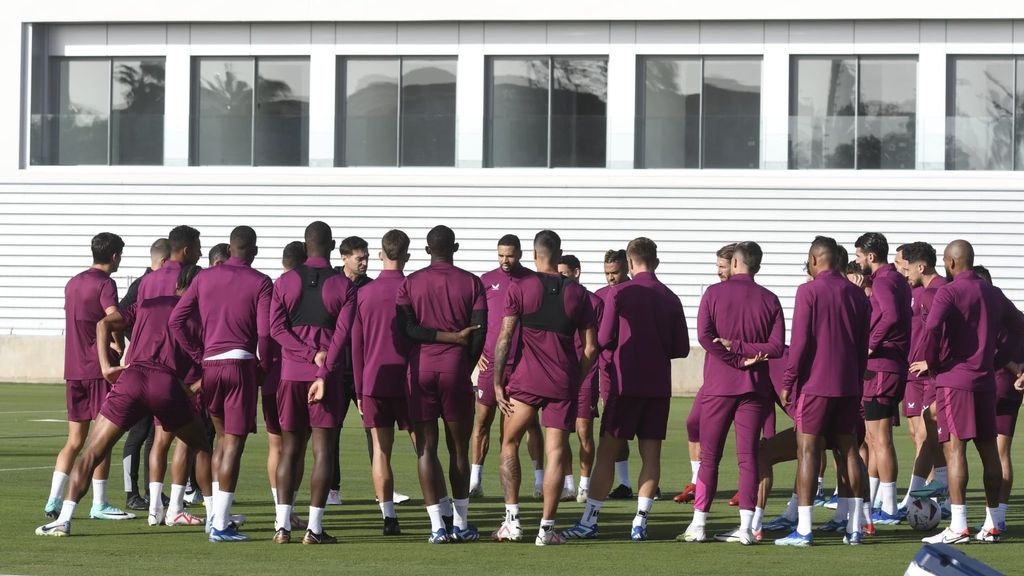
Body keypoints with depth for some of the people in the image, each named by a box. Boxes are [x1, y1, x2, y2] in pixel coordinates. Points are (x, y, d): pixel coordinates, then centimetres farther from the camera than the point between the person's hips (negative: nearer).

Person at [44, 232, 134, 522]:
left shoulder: (73, 284, 16)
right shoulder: (105, 284, -9)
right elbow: (114, 317, -26)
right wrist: (119, 346, -12)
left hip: (74, 370, 7)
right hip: (100, 368, -7)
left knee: (74, 441, 10)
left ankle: (54, 500, 3)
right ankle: (99, 504, 1)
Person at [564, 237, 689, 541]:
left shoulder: (619, 294, -6)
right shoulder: (670, 299, 4)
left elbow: (604, 339, -5)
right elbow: (682, 348, 5)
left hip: (626, 383, -3)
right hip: (659, 385, 3)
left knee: (607, 451, 2)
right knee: (651, 453, 5)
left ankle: (589, 521, 1)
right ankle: (640, 522, 1)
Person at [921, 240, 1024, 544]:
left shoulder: (949, 293, -9)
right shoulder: (993, 294, 13)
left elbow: (932, 328, -24)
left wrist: (931, 363, -9)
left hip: (954, 378, -7)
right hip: (986, 379, 7)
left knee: (954, 448, -9)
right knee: (988, 449, 10)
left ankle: (958, 526, -16)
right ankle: (993, 523, 14)